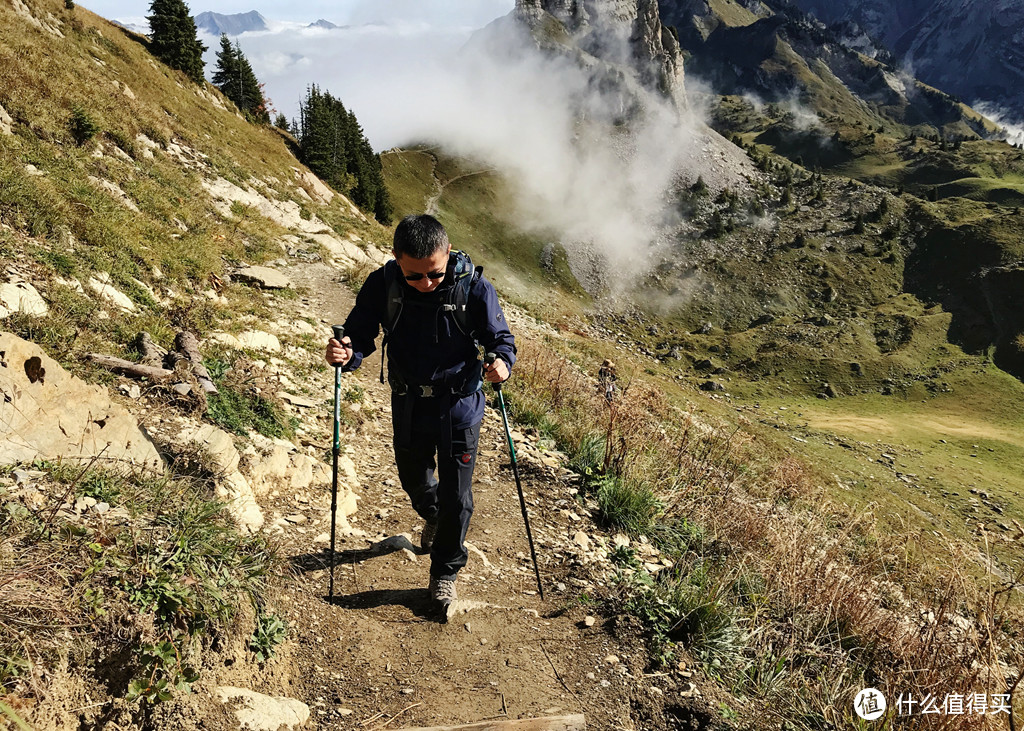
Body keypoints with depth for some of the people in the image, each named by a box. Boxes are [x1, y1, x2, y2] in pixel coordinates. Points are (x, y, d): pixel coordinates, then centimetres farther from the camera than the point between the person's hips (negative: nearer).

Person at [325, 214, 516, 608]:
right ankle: (432, 516, 60)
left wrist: (502, 362, -33)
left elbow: (500, 338, -10)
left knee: (455, 495, 5)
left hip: (459, 407, -2)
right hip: (408, 405, 3)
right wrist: (346, 353, -33)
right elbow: (361, 335, -10)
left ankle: (446, 571, 30)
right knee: (413, 477, 24)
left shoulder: (474, 287, -19)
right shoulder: (382, 284, -15)